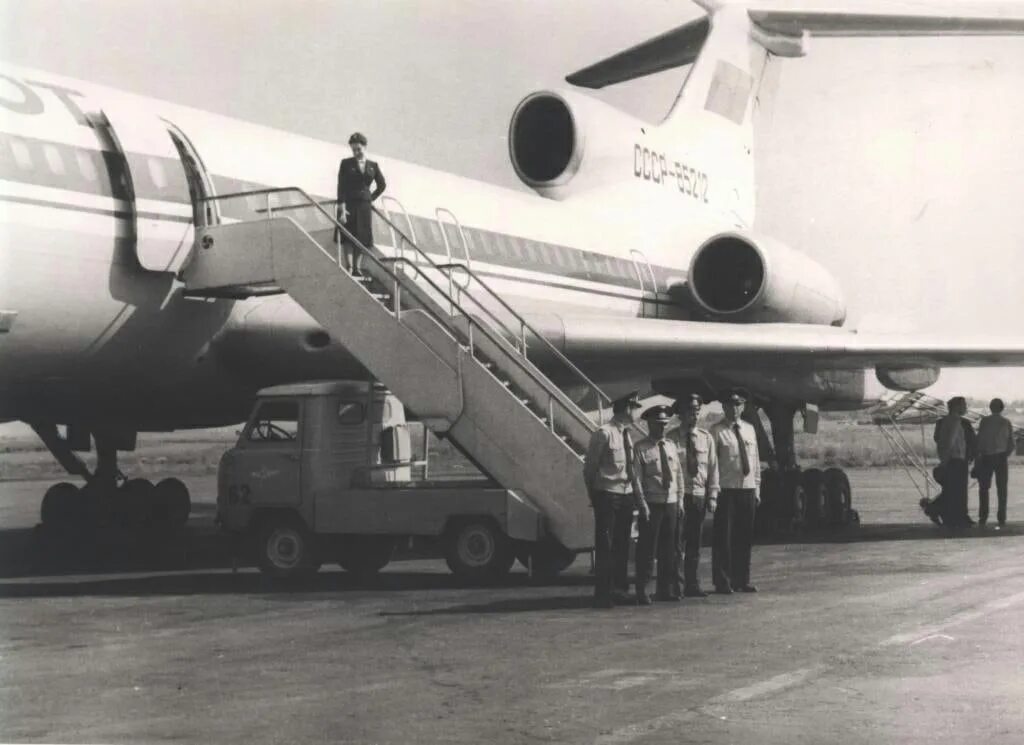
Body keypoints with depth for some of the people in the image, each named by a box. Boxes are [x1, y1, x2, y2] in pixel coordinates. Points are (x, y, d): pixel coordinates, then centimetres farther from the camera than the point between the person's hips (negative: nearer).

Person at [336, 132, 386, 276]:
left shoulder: (373, 166, 9)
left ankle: (357, 268, 6)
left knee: (362, 239, 1)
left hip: (364, 206, 3)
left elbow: (382, 185, 20)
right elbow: (341, 186, -6)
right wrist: (342, 207, -16)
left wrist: (371, 198, 10)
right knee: (348, 239, -8)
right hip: (349, 204, -3)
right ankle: (349, 268, -10)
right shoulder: (346, 163, 1)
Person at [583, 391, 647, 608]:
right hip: (607, 495, -7)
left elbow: (633, 469, 10)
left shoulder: (628, 435, 9)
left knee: (622, 546, 14)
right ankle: (602, 595, 4)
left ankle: (619, 590, 24)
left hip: (626, 495, 7)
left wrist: (640, 499, 5)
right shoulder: (604, 434, -13)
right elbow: (589, 466, -8)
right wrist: (593, 496, -2)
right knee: (605, 547, -3)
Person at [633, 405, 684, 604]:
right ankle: (642, 591, 2)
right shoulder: (641, 448, -5)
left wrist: (679, 498, 10)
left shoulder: (671, 446, 12)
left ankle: (666, 588, 19)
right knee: (648, 548, -4)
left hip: (671, 502, 6)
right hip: (652, 503, -5)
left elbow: (678, 473, 16)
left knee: (669, 547, 10)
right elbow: (637, 477, -9)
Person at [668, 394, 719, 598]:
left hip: (700, 496, 4)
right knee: (677, 542, -6)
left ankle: (692, 585, 13)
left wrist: (712, 496, 3)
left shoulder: (706, 438, 9)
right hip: (679, 495, -4)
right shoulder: (671, 439, -4)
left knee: (695, 543, 8)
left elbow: (713, 468, 10)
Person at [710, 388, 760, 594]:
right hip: (726, 490, -5)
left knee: (745, 537, 8)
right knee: (724, 537, -3)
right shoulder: (717, 431, -3)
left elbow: (755, 460, 16)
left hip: (748, 489, 5)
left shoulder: (749, 429, 13)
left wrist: (757, 488, 12)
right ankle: (723, 582, 5)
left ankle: (742, 580, 17)